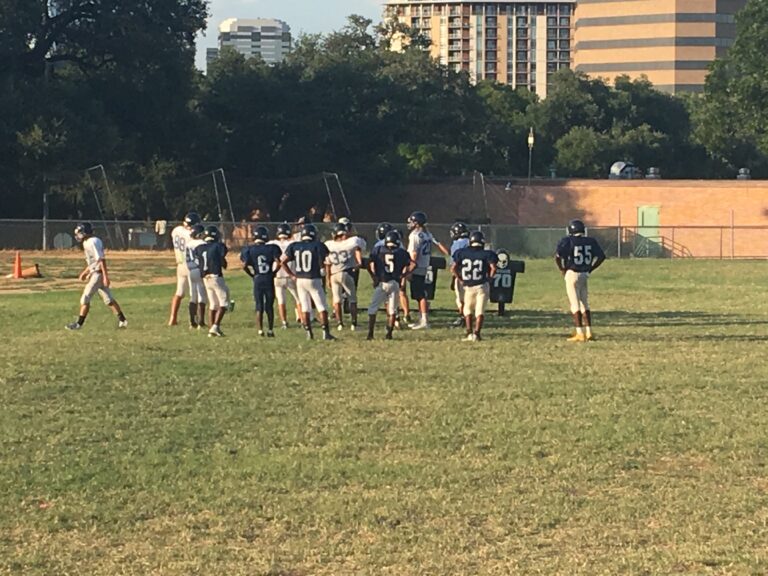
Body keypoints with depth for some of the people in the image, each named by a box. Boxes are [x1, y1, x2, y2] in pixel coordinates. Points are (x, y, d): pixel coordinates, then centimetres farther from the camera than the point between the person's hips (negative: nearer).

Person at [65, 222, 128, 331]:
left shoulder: (93, 242, -18)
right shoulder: (87, 242, 12)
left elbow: (101, 260, -22)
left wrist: (105, 276, -26)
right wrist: (85, 272, 26)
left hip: (98, 273, -10)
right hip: (95, 273, 10)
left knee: (85, 298, -5)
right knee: (108, 299, 10)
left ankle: (79, 323, 1)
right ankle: (122, 320, 11)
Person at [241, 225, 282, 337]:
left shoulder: (249, 249, -3)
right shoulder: (272, 248, -6)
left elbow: (245, 265, -7)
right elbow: (277, 263, -11)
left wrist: (252, 274, 7)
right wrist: (273, 272, 5)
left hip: (257, 279, 0)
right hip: (269, 279, 0)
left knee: (259, 306, 8)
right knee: (269, 306, 9)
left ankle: (260, 330, 3)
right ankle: (270, 330, 9)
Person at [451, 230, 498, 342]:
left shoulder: (462, 253, 1)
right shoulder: (486, 254, -3)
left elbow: (453, 268, -2)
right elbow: (493, 268, -14)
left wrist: (460, 280, 8)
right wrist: (489, 278, 1)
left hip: (468, 286, 1)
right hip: (482, 286, -1)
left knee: (468, 310, 19)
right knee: (480, 311, 6)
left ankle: (469, 333, 11)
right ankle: (476, 333, -4)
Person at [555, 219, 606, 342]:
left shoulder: (567, 241, -10)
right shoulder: (591, 242, 3)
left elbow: (557, 256, -19)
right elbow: (601, 257, 6)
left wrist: (562, 269, -4)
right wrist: (590, 269, 14)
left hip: (571, 274, -5)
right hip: (584, 275, 5)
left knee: (575, 304, -1)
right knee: (585, 304, 15)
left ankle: (580, 334, -5)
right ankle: (589, 333, 13)